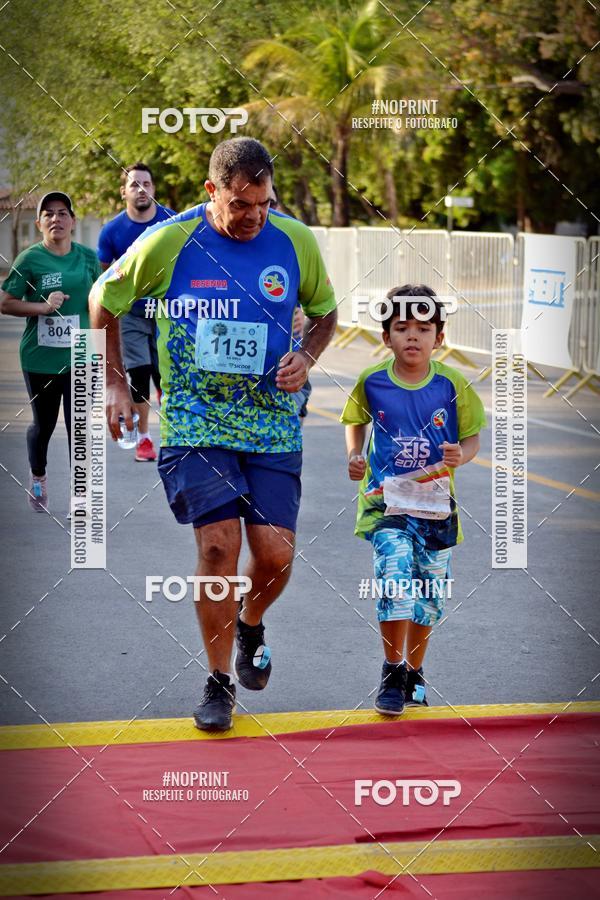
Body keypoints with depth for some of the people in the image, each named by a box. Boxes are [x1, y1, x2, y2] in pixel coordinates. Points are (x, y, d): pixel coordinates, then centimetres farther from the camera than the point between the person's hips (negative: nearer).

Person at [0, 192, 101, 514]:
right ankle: (37, 478, 42)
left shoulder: (88, 257, 3)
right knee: (43, 424, 14)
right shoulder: (30, 259, -7)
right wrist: (43, 307, -18)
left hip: (80, 357, 1)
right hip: (40, 358, -1)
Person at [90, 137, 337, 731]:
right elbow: (104, 299, 7)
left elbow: (324, 310, 16)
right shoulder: (168, 242, -8)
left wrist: (306, 358, -3)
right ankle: (218, 682, 4)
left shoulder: (295, 241, -2)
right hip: (193, 422, -2)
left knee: (275, 553, -6)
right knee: (218, 543, -13)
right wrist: (113, 385, 7)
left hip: (272, 425, 2)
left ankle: (250, 624, 30)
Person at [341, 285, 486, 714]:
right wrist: (354, 455, -1)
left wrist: (460, 456, -18)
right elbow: (357, 422, 16)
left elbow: (472, 437, 3)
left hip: (436, 501, 1)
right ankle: (393, 673, -8)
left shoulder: (452, 385, -5)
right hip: (386, 499, -1)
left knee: (430, 590, 9)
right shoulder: (371, 382, -4)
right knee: (394, 575, -19)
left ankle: (414, 671, 29)